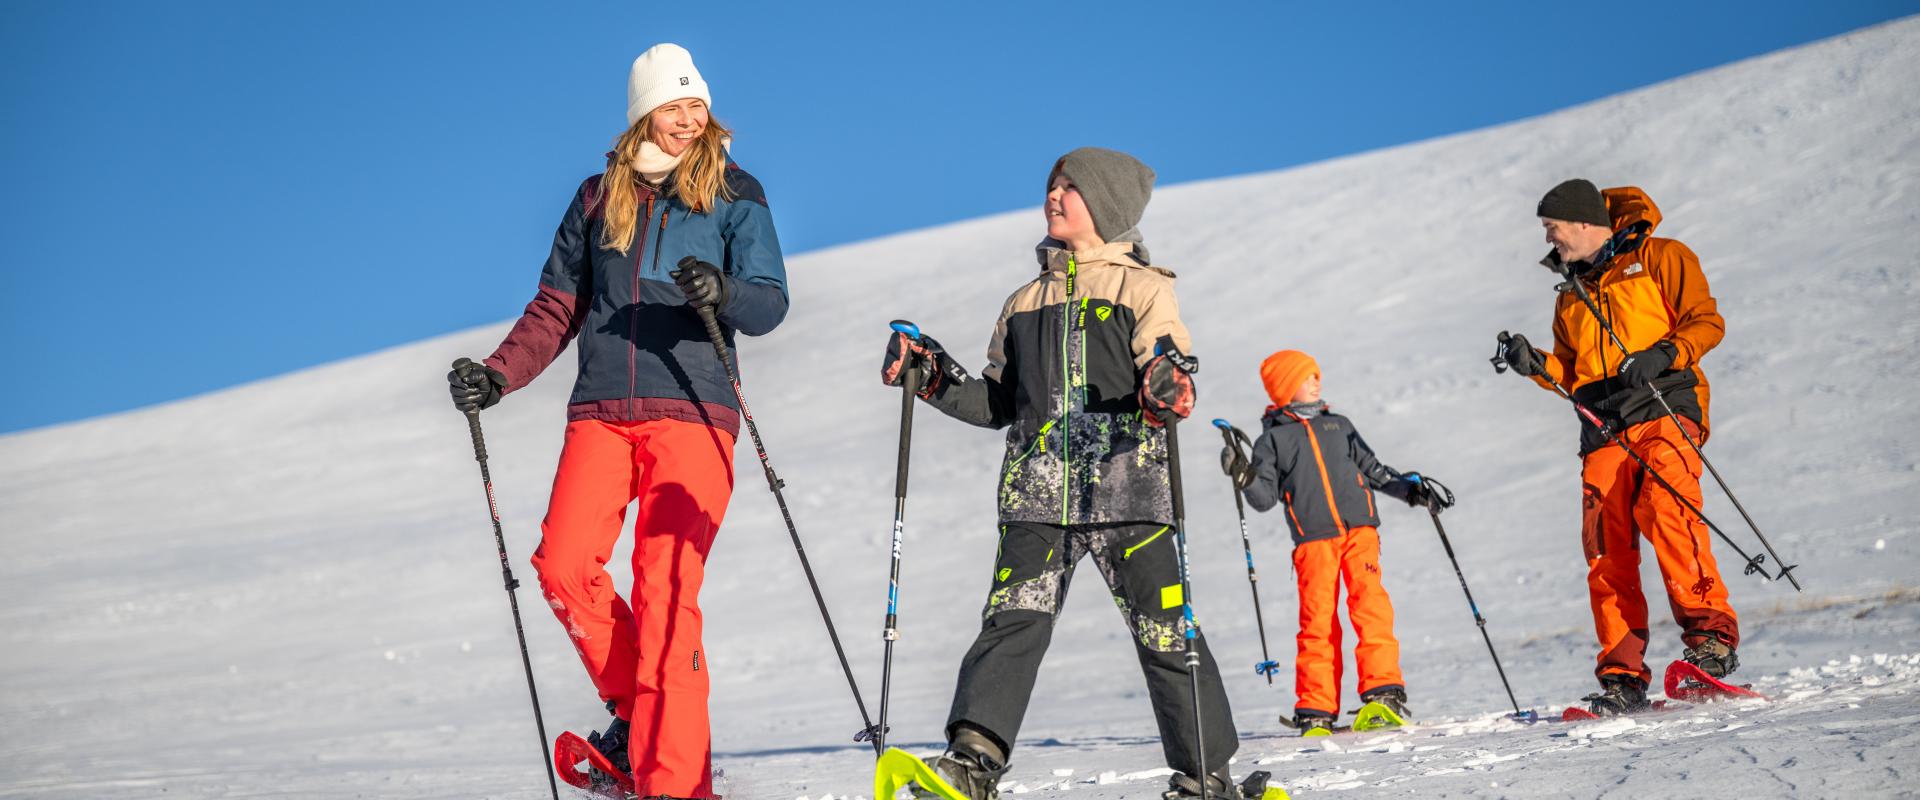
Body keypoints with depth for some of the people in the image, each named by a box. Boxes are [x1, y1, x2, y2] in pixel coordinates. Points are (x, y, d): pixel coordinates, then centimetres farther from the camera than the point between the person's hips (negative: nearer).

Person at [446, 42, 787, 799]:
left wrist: (722, 293, -25)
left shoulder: (734, 196, 6)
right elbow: (558, 307, 19)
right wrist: (498, 375, 6)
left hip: (691, 411, -3)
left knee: (665, 589, -13)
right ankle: (635, 705, 10)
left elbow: (771, 302, -3)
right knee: (563, 565, -12)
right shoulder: (598, 197, 15)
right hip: (600, 412, 4)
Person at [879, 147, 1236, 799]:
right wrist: (933, 377, 11)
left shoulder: (1142, 288, 10)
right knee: (1013, 621, -11)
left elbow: (1167, 370, -3)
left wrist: (1166, 388, -27)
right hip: (1037, 490, 3)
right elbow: (997, 404, 25)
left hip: (1126, 484, -3)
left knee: (1166, 632, -4)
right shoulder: (1024, 303, 24)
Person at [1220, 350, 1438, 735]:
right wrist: (1244, 478, -13)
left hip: (1359, 529, 2)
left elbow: (1372, 469, 25)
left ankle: (1383, 691, -16)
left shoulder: (1339, 426, 23)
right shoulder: (1273, 438, 13)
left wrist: (1408, 487, 11)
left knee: (1370, 604, -15)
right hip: (1312, 539, -2)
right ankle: (1316, 710, -2)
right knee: (1318, 620, -7)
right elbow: (1265, 497, 6)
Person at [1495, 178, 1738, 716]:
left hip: (1664, 409, -5)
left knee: (1665, 509, -29)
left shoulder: (1660, 258, 7)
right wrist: (1536, 365, 3)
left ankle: (1711, 633, -24)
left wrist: (1663, 354, -16)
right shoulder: (1571, 294, 26)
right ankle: (1622, 676, -4)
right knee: (1606, 550, -6)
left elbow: (1706, 321, 0)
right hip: (1604, 429, 5)